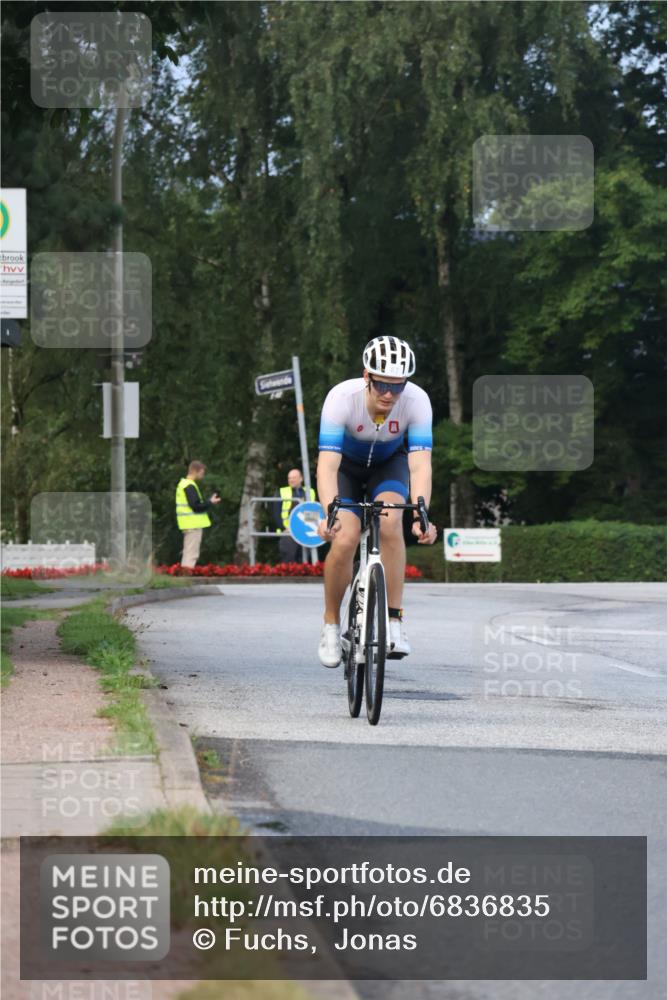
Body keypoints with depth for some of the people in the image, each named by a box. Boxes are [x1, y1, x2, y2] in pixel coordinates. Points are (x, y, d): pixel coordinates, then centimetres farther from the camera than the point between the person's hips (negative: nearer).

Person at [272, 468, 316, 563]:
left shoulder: (310, 493, 14)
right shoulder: (282, 492, 9)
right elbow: (276, 513, 3)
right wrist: (283, 528, -8)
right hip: (288, 533, -2)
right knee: (288, 560, -9)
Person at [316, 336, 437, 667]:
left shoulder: (417, 401, -32)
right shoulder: (341, 398, -36)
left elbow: (420, 465, -38)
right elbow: (327, 465, -41)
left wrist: (421, 515, -54)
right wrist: (330, 513, -56)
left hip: (389, 463, 1)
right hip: (346, 464, -1)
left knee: (390, 523, -28)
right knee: (344, 540, -20)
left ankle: (394, 621, -20)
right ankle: (331, 623, 3)